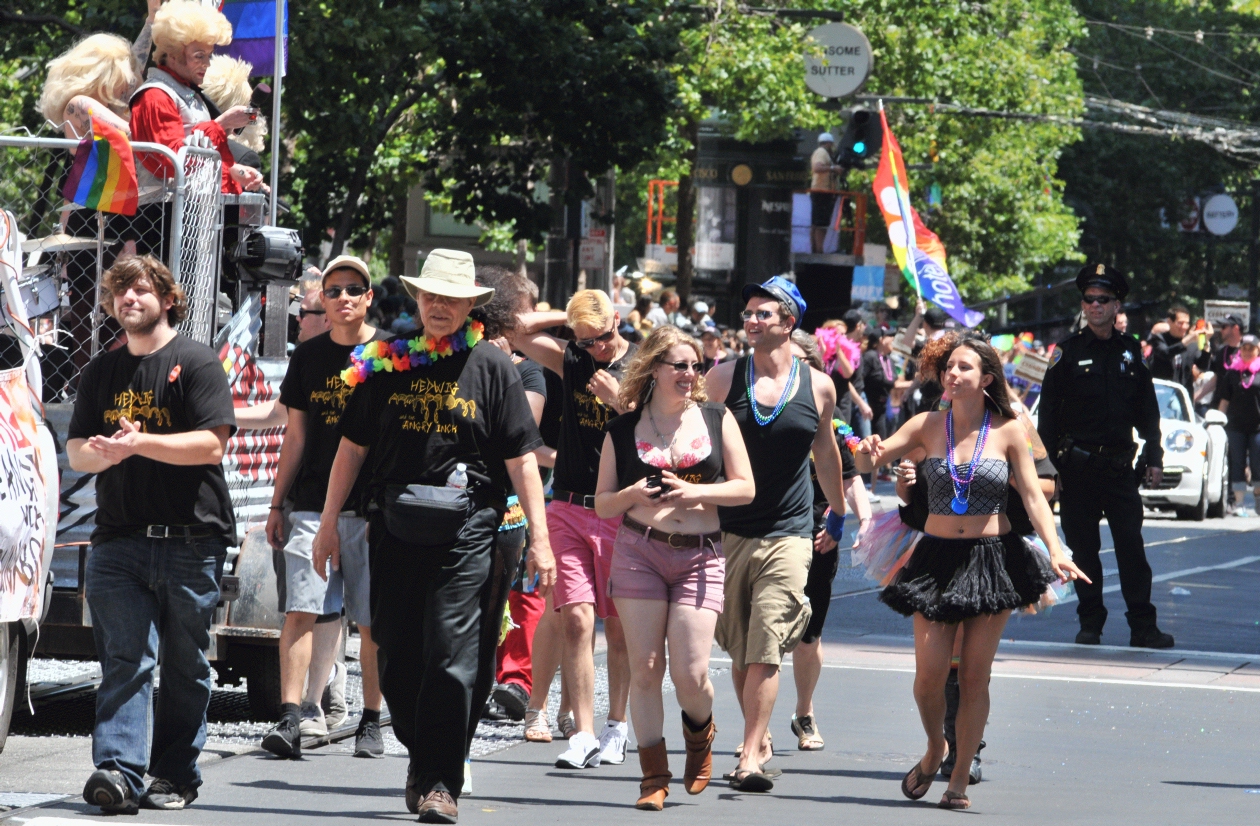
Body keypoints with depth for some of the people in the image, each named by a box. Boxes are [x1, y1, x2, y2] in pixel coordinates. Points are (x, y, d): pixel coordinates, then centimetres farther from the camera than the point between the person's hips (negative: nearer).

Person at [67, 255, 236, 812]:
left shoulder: (196, 363, 0)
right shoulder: (101, 372, 17)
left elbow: (211, 445, -10)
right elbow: (75, 452, 15)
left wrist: (141, 442, -20)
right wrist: (104, 452, -9)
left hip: (190, 538, -3)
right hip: (118, 537, 3)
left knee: (185, 666, 4)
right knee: (124, 660, -9)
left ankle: (175, 775, 11)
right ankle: (119, 769, -19)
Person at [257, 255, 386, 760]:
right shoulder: (308, 357, 11)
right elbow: (296, 436, 15)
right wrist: (277, 504, 12)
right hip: (313, 505, 2)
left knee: (372, 622, 2)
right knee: (300, 610, -9)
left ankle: (371, 723, 10)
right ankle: (292, 718, -12)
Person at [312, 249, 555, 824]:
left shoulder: (491, 366, 2)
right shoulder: (385, 363, 8)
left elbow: (521, 458, 1)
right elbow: (353, 446, 13)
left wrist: (540, 537, -3)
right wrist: (328, 522, 11)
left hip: (465, 526, -3)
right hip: (395, 524, 3)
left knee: (451, 653, -10)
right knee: (396, 655, 7)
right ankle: (421, 754, 27)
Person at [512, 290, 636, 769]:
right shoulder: (570, 360, 8)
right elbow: (518, 331, 0)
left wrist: (620, 402, -14)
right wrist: (569, 316, 2)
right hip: (569, 508, 2)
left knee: (619, 626, 5)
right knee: (576, 621, -7)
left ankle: (616, 726, 19)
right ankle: (583, 734, -8)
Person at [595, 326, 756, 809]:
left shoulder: (717, 420, 7)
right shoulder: (623, 430, 6)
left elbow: (745, 488, 4)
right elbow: (602, 503, 9)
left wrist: (696, 492, -12)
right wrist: (633, 495, -12)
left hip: (700, 556, 0)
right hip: (639, 553, 0)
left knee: (690, 672, -9)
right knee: (645, 668, -3)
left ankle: (700, 736, 24)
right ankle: (654, 776, 5)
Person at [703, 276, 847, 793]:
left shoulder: (818, 387, 3)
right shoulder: (723, 377, 0)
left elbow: (825, 451, 20)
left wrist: (837, 512, 31)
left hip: (788, 533, -1)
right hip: (728, 531, 1)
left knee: (765, 651, -13)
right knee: (740, 651, 9)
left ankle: (750, 758, -16)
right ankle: (759, 741, 25)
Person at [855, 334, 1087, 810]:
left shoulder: (1008, 431, -2)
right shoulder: (927, 427, 2)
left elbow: (1033, 496, -3)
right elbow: (870, 461, -1)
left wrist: (1055, 552, -16)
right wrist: (868, 454, -26)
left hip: (992, 559, -1)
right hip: (937, 558, 1)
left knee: (975, 675, 0)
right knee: (930, 673, -5)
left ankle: (960, 779, 12)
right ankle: (934, 749, 25)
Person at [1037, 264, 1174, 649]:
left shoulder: (1131, 353, 9)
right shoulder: (1068, 352, 1)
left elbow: (1147, 412, 14)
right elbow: (1047, 412, 1)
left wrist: (1154, 458, 7)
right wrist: (1047, 462, -6)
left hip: (1120, 468, 1)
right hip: (1078, 468, -1)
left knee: (1132, 546, -2)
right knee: (1084, 549, 4)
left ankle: (1143, 626, 0)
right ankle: (1090, 624, 13)